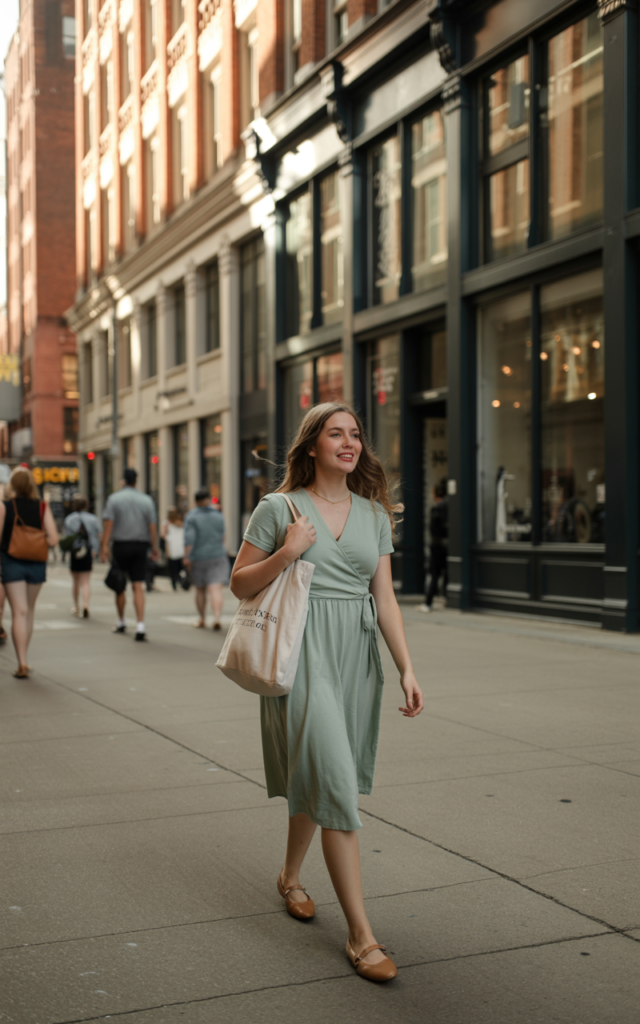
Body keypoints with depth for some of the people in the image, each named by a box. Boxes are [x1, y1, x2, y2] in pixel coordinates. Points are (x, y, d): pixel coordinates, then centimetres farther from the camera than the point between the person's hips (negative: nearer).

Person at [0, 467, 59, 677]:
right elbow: (53, 540, -11)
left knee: (19, 612, -3)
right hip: (36, 565, 2)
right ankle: (23, 660, 28)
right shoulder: (42, 507, -4)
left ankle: (22, 663, -13)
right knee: (29, 611, 18)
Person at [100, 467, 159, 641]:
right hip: (140, 545, 1)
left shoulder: (114, 498, -2)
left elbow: (109, 523, -10)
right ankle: (140, 626, -14)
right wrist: (155, 547, 5)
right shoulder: (146, 500, 3)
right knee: (138, 586, -3)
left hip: (120, 545, -1)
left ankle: (121, 622, 26)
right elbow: (152, 527, -1)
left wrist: (104, 545, -11)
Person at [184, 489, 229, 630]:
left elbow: (189, 539, -14)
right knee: (216, 589, -8)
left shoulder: (191, 516, -7)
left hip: (198, 558, -1)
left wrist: (187, 557, -10)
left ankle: (202, 620, 22)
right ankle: (217, 617, -25)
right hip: (218, 556, 1)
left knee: (200, 590, 14)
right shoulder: (218, 515, 4)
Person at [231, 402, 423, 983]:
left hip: (357, 657, 5)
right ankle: (360, 933, -5)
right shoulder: (278, 508, -1)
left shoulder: (374, 514, 10)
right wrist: (285, 554, -14)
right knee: (335, 783, -10)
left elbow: (385, 597, 9)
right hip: (303, 655, -5)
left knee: (316, 779, 15)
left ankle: (290, 877, 40)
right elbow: (240, 584, 3)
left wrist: (407, 668, 2)